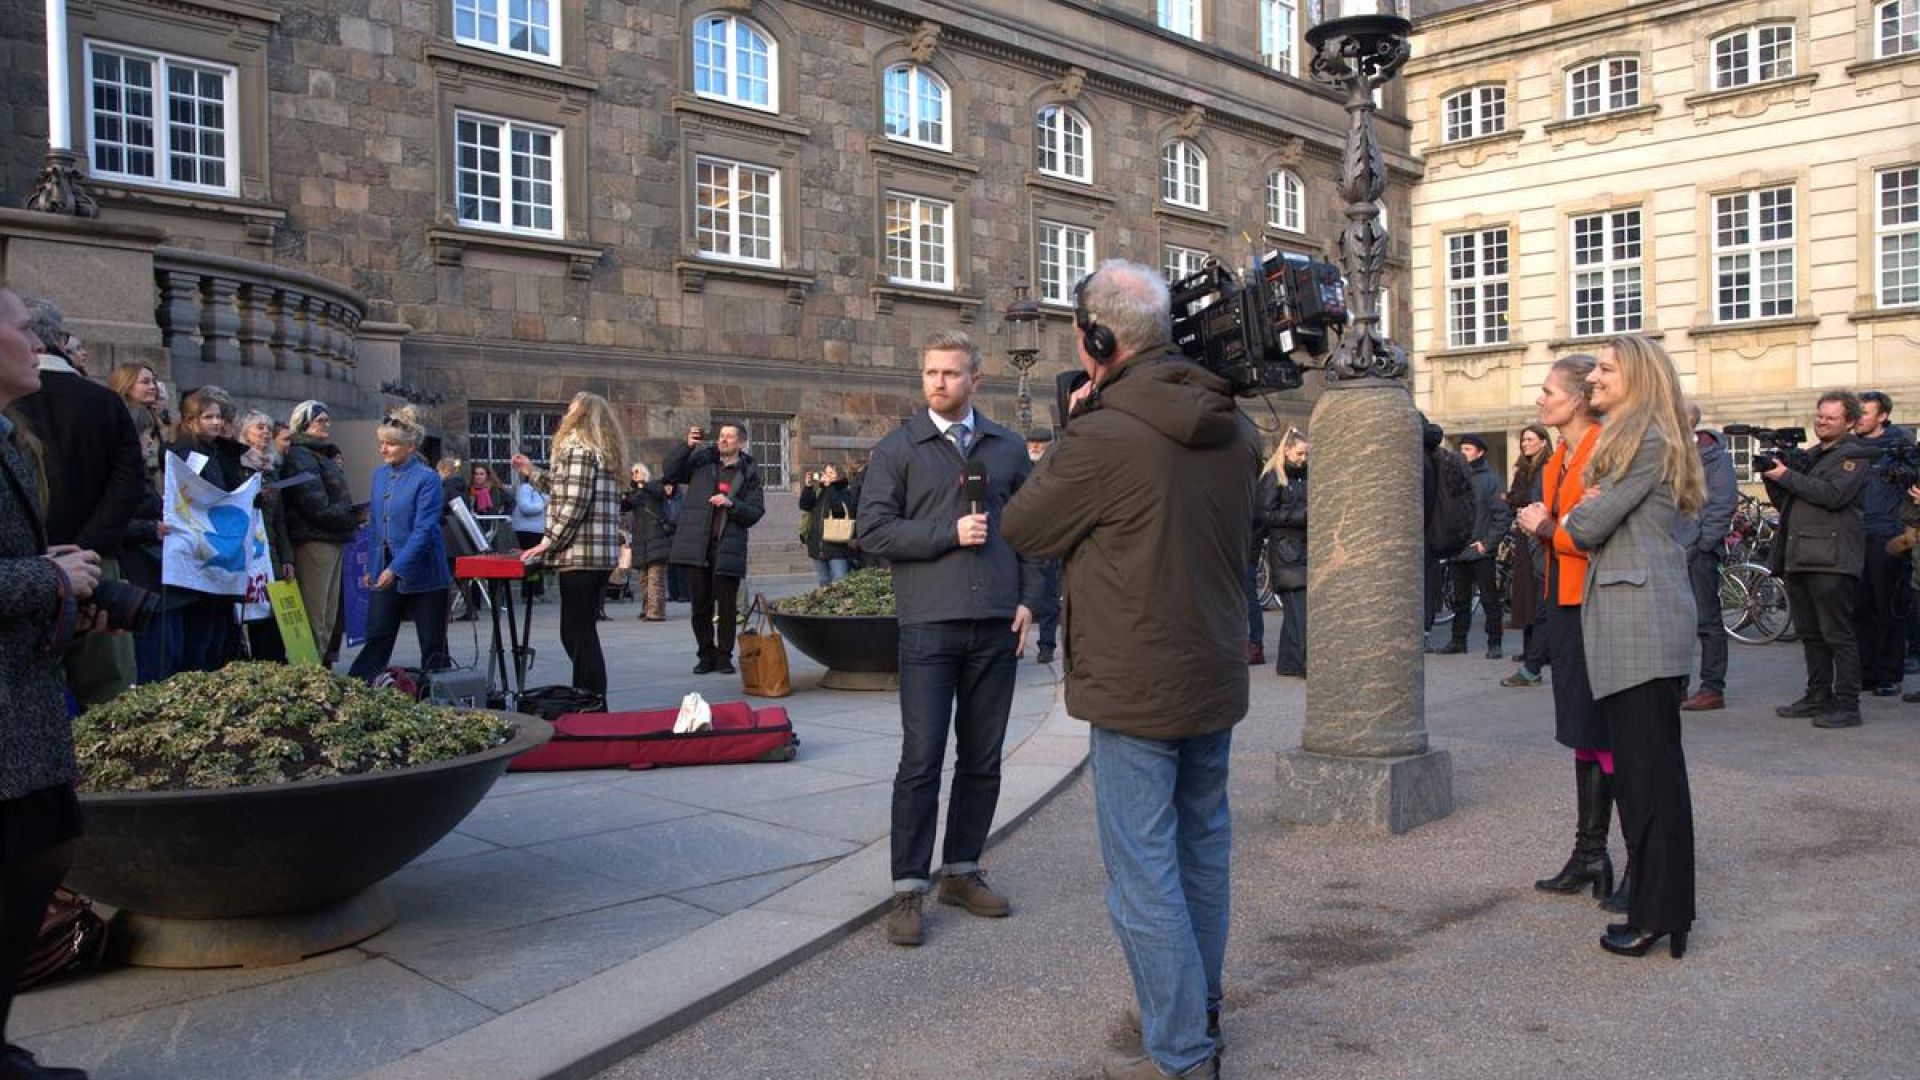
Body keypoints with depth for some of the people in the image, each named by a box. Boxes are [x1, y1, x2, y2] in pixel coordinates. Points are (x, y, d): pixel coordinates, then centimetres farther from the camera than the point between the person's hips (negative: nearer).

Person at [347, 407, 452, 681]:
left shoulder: (427, 478, -12)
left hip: (419, 572, -5)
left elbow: (423, 530, -18)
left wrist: (395, 568, -23)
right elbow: (374, 525, 16)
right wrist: (370, 567, 12)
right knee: (377, 638, 6)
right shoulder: (380, 475, 7)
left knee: (432, 642, 4)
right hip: (383, 570, 5)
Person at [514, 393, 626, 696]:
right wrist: (532, 474, 31)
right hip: (600, 557, 9)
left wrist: (546, 543, -13)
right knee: (580, 634, 15)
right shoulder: (601, 452, 18)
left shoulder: (578, 450, -10)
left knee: (577, 635, -5)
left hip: (579, 556, -9)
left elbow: (573, 504, -18)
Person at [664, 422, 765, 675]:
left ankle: (724, 656, 12)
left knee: (727, 605, 0)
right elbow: (670, 472, 4)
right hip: (696, 545, 1)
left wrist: (731, 504, -15)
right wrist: (686, 446, -8)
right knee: (700, 604, 6)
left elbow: (755, 512, 2)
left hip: (728, 547, -1)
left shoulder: (749, 473, 6)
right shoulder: (702, 459, 10)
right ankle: (706, 654, 18)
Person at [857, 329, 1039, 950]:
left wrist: (1028, 598, 4)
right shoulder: (899, 448, 3)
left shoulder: (1009, 449, 12)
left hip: (996, 625, 4)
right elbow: (872, 529, -5)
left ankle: (962, 870, 23)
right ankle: (909, 888, 4)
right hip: (929, 625, -3)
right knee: (921, 759, -4)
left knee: (982, 759, 10)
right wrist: (949, 534, -12)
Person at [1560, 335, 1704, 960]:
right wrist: (1586, 514, 0)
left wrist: (1571, 517, 6)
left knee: (1650, 765, -6)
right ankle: (1657, 903, 20)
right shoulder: (1624, 439, 21)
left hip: (1642, 619, -10)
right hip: (1623, 622, 10)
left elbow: (1589, 526, -13)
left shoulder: (1648, 440, -10)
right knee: (1638, 763, 12)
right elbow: (1591, 523, 19)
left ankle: (1658, 915, -1)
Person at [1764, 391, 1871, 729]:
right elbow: (1783, 501, 23)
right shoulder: (1810, 455, 23)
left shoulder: (1853, 455, -3)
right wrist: (1771, 477, 5)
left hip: (1830, 560, -8)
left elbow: (1833, 495, -19)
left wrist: (1786, 476, -14)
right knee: (1810, 635, 13)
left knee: (1838, 635, -6)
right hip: (1798, 558, 8)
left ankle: (1847, 705, -3)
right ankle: (1818, 697, 20)